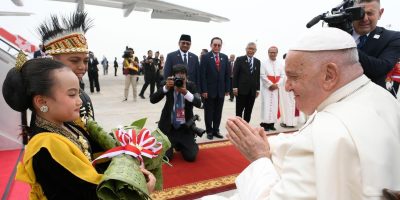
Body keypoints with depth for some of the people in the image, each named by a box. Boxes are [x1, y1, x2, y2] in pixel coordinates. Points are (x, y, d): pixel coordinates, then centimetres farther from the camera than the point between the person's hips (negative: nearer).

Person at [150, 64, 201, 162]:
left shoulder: (191, 85, -7)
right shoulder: (168, 85, -8)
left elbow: (198, 103, -21)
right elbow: (152, 100, -18)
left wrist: (186, 92, -37)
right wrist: (166, 87, -33)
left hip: (185, 127, 1)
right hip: (168, 126, 0)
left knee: (191, 156, -5)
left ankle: (180, 145, 29)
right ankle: (173, 144, 29)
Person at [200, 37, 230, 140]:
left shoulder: (225, 57, 8)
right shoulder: (205, 57, -5)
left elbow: (227, 74, 8)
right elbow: (202, 75, -9)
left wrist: (227, 89, 3)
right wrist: (204, 90, -14)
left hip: (221, 90, 4)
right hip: (209, 90, -4)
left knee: (218, 112, 10)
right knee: (209, 112, 7)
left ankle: (216, 130, 22)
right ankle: (209, 131, 19)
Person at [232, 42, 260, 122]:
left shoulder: (257, 61, 10)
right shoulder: (240, 59, 0)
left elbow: (258, 76, 10)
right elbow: (235, 74, -4)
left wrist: (258, 89, 6)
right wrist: (235, 87, -10)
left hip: (252, 90, 4)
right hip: (241, 89, -3)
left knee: (249, 110, 9)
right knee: (239, 110, 4)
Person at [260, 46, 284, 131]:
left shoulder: (280, 64, 8)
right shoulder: (264, 63, -2)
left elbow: (282, 75, 5)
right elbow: (262, 75, -8)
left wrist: (277, 84, -9)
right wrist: (270, 84, -12)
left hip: (276, 88, 3)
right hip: (266, 87, -3)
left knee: (274, 105, 4)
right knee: (266, 105, -6)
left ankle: (271, 123, 9)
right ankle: (265, 123, -2)